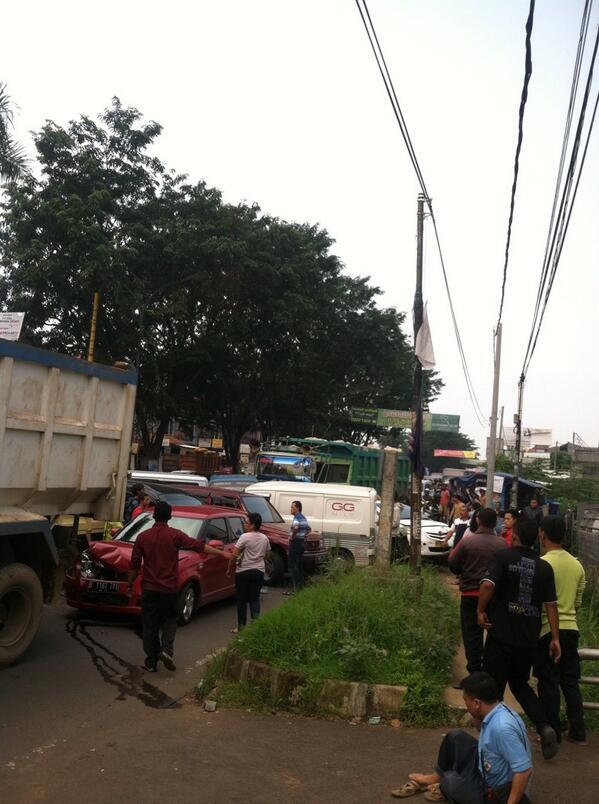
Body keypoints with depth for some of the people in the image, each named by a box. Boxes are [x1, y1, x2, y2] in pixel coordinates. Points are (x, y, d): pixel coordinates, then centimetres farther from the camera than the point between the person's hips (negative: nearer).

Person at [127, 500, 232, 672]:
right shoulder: (175, 535, -7)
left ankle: (151, 661, 12)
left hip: (149, 588, 1)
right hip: (169, 588, -1)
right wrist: (222, 554, -3)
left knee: (150, 625, 10)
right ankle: (166, 650, -4)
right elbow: (199, 546, -8)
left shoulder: (143, 537, -2)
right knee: (170, 620, 17)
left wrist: (130, 585, 14)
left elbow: (134, 564, 1)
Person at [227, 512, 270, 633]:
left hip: (244, 572, -5)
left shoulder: (245, 537, -13)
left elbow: (234, 554, -13)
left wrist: (229, 569, -2)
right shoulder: (265, 538, 5)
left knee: (242, 600, 6)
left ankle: (241, 626, 9)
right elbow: (266, 554, 15)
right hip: (259, 571, 5)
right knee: (255, 599, 11)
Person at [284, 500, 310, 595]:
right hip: (302, 542, 10)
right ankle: (300, 585, 20)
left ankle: (294, 587, -11)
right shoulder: (303, 518, 16)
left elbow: (296, 527, -36)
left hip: (296, 542, -10)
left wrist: (292, 537, -23)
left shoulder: (297, 517, -15)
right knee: (300, 565, 15)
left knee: (293, 565, -8)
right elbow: (308, 529, 29)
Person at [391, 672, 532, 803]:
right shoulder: (493, 711, -7)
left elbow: (524, 771, -35)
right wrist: (476, 718, -5)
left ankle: (446, 787, 22)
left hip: (500, 792, -9)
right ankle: (437, 778, 24)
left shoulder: (502, 728, -36)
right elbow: (484, 731, 15)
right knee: (455, 737, 7)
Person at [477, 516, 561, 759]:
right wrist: (555, 638, 8)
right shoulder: (544, 567, 3)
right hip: (529, 639, 5)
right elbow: (551, 605, 3)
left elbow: (488, 584, -25)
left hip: (501, 636, -5)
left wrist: (480, 611, -11)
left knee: (493, 689, 9)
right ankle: (544, 727, 6)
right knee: (520, 684, 24)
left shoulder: (504, 557, -10)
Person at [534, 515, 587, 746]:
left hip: (548, 630, -6)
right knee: (570, 682, 15)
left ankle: (553, 732, 12)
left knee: (549, 684, 5)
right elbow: (578, 602, 12)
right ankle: (578, 732, 21)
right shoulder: (577, 565, 4)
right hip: (571, 628, 6)